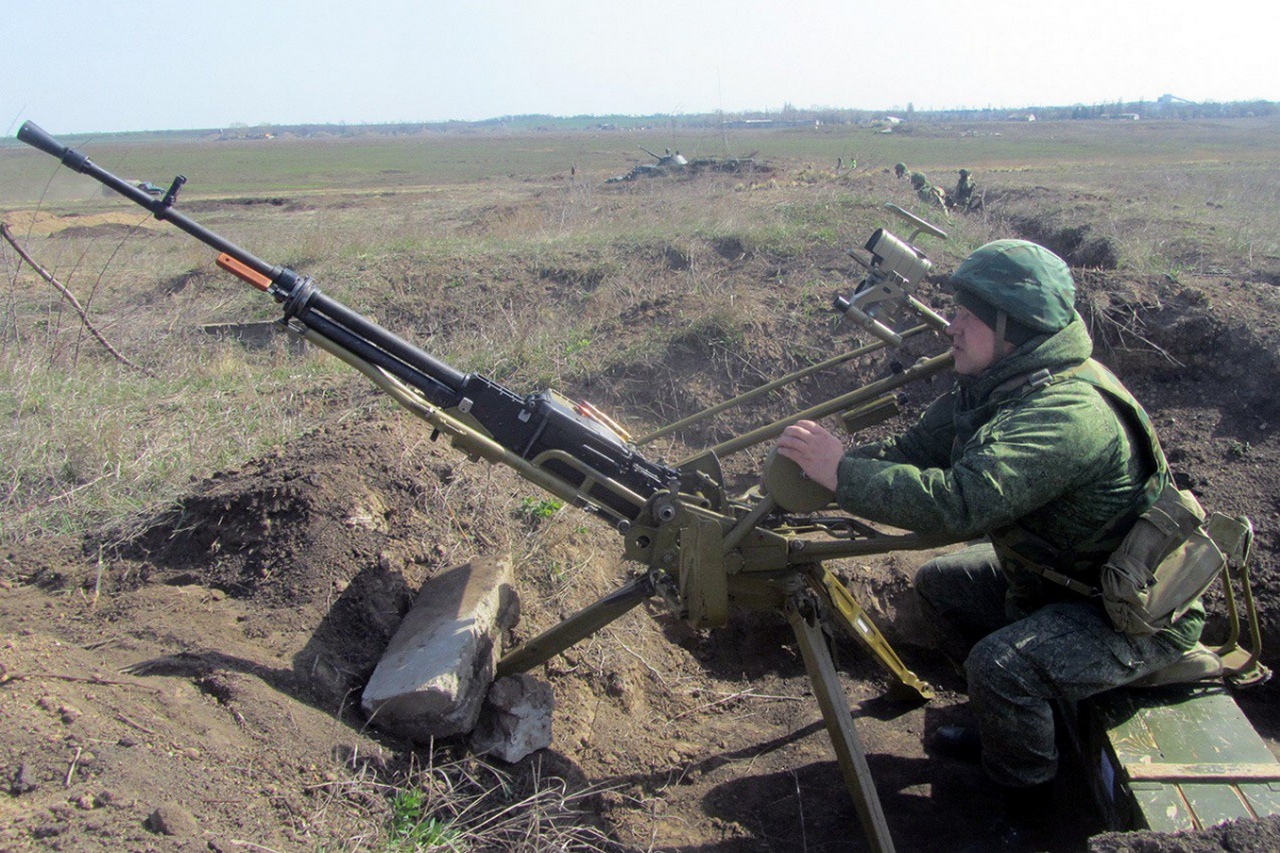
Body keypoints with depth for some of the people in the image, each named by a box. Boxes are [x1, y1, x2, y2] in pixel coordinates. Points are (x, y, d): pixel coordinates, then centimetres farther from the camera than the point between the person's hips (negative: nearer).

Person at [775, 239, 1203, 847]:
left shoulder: (1068, 413, -34)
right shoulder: (995, 384, -5)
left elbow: (959, 503, -44)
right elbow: (917, 450, -2)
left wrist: (842, 473, -36)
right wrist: (821, 462, -16)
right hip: (1056, 571, 9)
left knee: (999, 663, -28)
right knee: (938, 583, 10)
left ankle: (1026, 800, 1)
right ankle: (1000, 724, 27)